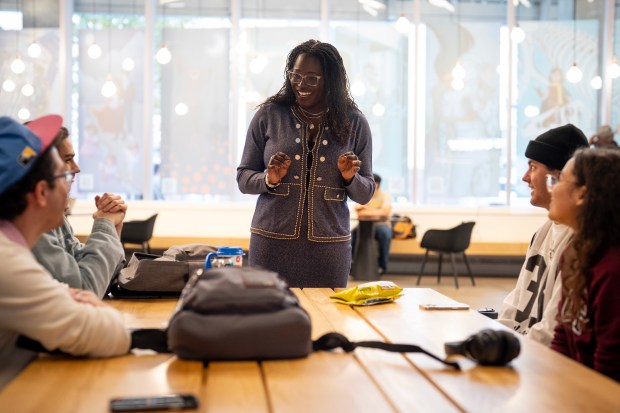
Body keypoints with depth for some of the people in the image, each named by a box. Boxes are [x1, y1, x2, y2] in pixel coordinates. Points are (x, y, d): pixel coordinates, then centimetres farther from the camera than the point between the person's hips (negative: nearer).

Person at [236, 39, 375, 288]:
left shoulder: (353, 123, 4)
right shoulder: (268, 115, 1)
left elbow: (365, 194, 8)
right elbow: (243, 177, 6)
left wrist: (350, 178, -12)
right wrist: (268, 180, -13)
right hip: (272, 242, 0)